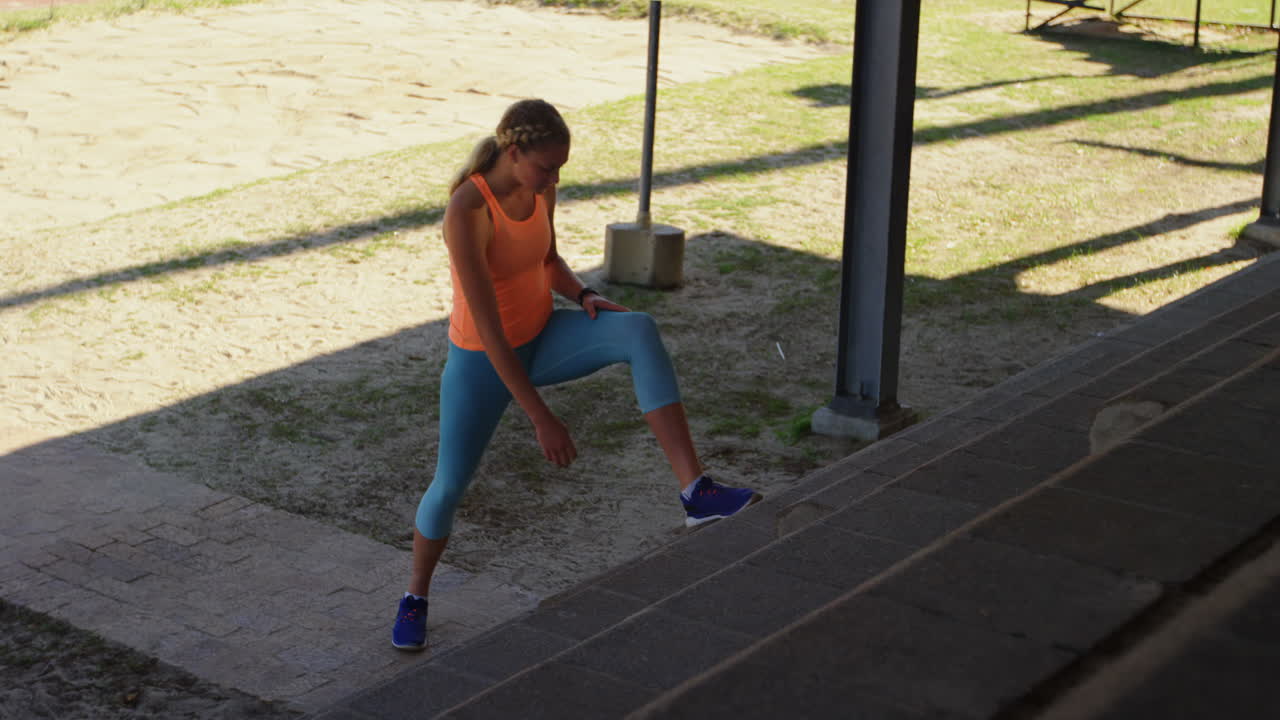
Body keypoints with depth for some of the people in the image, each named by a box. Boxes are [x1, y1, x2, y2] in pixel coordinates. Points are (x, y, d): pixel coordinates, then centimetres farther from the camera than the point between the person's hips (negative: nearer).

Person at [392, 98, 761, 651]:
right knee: (450, 485, 3)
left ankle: (696, 492, -32)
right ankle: (415, 598, 35)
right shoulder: (467, 211, -30)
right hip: (483, 360, -5)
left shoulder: (540, 186, -8)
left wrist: (583, 296, -10)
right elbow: (488, 327, -30)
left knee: (638, 331, -24)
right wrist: (541, 418, -29)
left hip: (541, 340, 5)